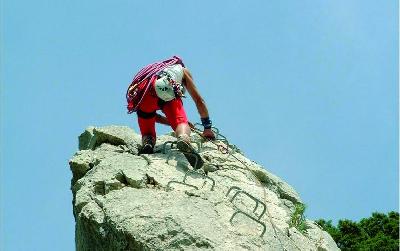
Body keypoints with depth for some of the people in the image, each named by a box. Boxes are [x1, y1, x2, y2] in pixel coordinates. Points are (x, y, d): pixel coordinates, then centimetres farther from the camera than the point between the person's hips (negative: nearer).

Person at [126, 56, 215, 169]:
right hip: (167, 91, -3)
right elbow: (199, 101, 34)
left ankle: (147, 143, -19)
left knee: (147, 133, 15)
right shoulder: (182, 70, 38)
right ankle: (184, 140, -39)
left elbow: (151, 115, 42)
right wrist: (207, 128, 41)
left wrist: (173, 122, 46)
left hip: (142, 92, 4)